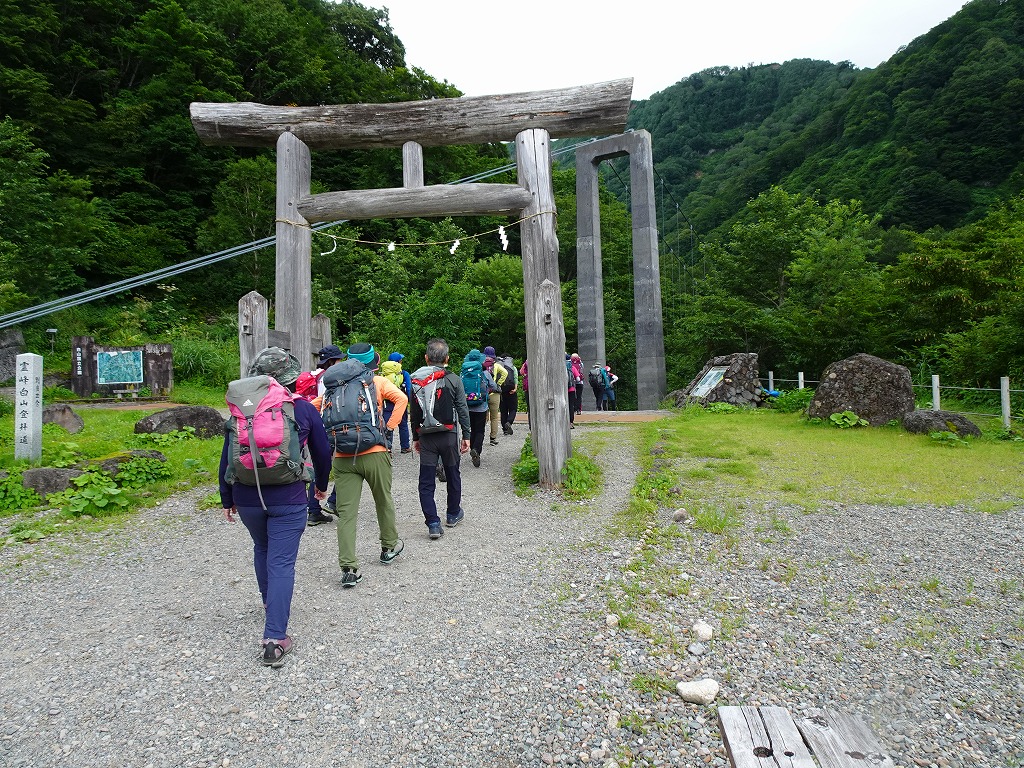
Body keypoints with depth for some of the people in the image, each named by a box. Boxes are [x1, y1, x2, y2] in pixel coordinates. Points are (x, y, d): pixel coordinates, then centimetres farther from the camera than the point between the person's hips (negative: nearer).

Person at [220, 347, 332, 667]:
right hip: (288, 500, -3)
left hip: (247, 499, 3)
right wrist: (322, 485, 23)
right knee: (281, 562, -1)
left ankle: (270, 603, 46)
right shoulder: (304, 409, -3)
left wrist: (227, 499, 15)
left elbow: (227, 456, 4)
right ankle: (275, 638, -6)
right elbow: (322, 453, 5)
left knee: (262, 549, 26)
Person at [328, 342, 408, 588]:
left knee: (346, 512, 3)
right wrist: (389, 427, -8)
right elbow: (401, 398, -14)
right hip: (374, 453, -2)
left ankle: (348, 568, 0)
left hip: (342, 457, 2)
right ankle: (389, 547, 36)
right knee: (384, 501, 19)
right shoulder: (378, 382, 2)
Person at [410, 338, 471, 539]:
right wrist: (466, 436, 3)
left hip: (426, 437, 1)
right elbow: (463, 410, -5)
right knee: (453, 475, 17)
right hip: (449, 435, -1)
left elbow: (414, 412, 6)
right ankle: (453, 514, 31)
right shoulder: (454, 380, -6)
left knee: (426, 481, 5)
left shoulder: (416, 382, 1)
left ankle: (433, 523, -2)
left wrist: (415, 437, 15)